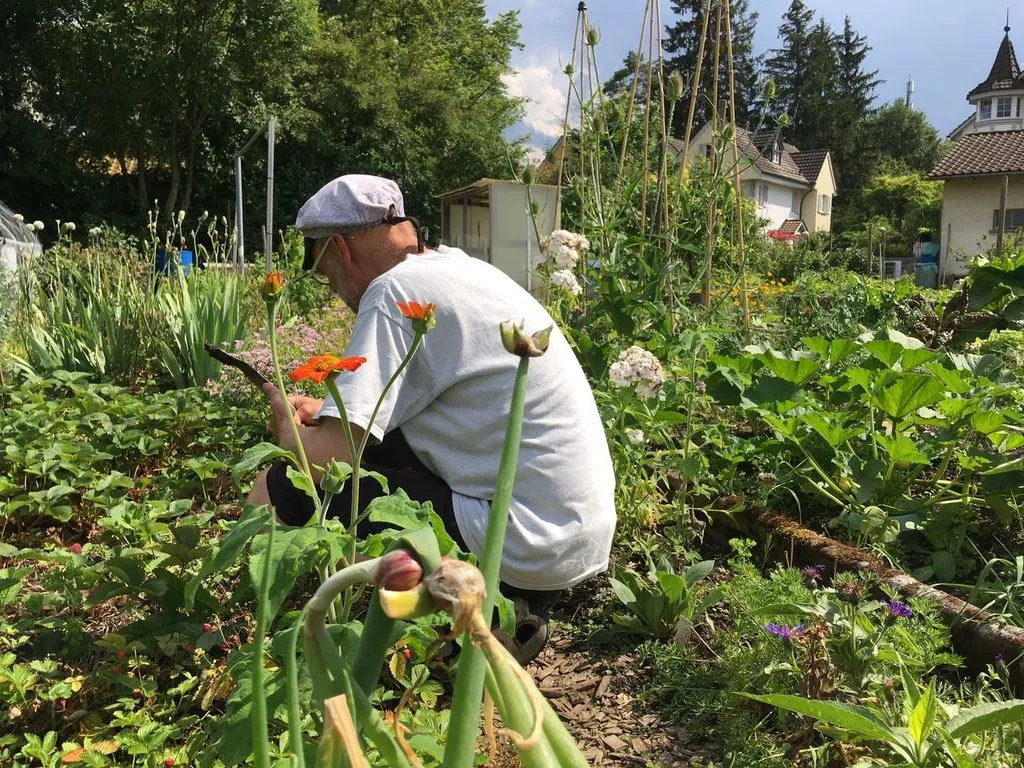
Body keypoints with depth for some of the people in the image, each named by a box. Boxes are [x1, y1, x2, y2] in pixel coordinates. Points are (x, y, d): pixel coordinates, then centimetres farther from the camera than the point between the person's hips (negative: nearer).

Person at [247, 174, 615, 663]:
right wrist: (329, 412, 21)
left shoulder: (395, 290, -14)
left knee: (277, 493, -7)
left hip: (529, 544, -9)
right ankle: (505, 607, 14)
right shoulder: (461, 268, 13)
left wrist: (287, 423, 5)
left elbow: (325, 459, -17)